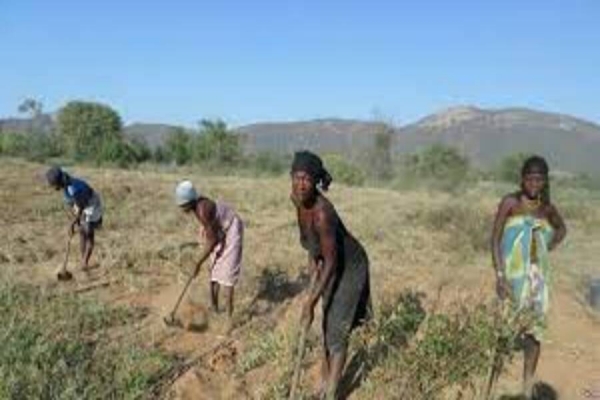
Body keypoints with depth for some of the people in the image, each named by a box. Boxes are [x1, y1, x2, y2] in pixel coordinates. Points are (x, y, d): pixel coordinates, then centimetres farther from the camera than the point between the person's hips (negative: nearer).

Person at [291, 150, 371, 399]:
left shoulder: (322, 213, -35)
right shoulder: (296, 199, -12)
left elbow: (332, 263, -31)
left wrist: (310, 304, -28)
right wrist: (312, 257, 3)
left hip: (349, 267, -8)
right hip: (329, 265, 8)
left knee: (337, 333, -5)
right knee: (327, 326, 20)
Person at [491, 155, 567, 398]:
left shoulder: (547, 207, 7)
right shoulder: (510, 202, -7)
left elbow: (562, 228, 27)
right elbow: (495, 240, -10)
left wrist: (548, 249, 9)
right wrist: (499, 276, -18)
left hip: (538, 276, 5)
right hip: (513, 275, -4)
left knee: (535, 331, 6)